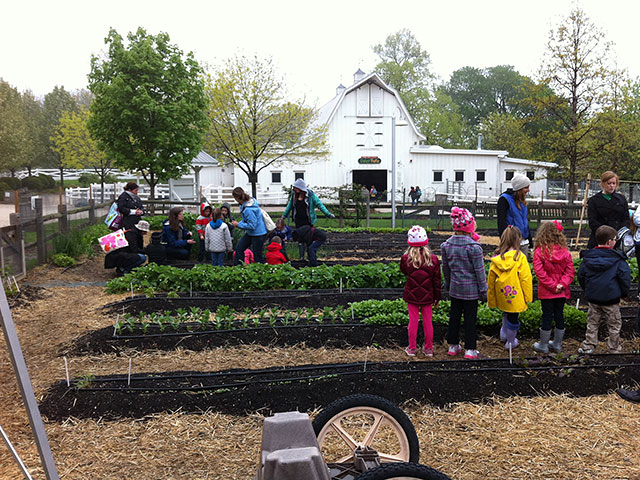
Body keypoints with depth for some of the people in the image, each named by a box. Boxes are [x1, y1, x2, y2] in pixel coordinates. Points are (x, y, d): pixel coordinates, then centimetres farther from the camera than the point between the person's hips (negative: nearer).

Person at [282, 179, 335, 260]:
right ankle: (301, 257, 11)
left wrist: (328, 214, -8)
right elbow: (289, 205, 20)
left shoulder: (310, 195, -7)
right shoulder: (294, 195, 4)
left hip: (307, 220, -3)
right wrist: (284, 215, 31)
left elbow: (319, 204, -4)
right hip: (298, 221, 3)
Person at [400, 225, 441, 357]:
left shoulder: (406, 258, -11)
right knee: (427, 321, 11)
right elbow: (436, 281, -2)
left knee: (413, 321, 8)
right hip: (427, 296, 0)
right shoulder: (433, 259, -9)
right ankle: (428, 348, 21)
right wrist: (437, 298, 7)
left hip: (411, 296, 0)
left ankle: (412, 348, 16)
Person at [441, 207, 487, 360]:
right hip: (471, 289, -4)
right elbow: (479, 271, -12)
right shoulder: (474, 247, -18)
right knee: (470, 318, 6)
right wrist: (483, 291, -2)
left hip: (454, 288, 4)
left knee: (454, 316, 15)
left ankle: (453, 346, 26)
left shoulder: (446, 246, -3)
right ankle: (470, 349, 15)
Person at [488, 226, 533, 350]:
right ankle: (510, 343, 28)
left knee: (506, 312, 31)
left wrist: (492, 301, 11)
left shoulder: (496, 258, -6)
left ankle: (504, 332, 34)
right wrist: (528, 297, -1)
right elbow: (526, 279, -13)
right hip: (516, 296, -4)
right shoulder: (520, 257, -17)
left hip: (501, 296, 4)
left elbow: (491, 280, 1)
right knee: (513, 318, 13)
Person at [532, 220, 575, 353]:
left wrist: (552, 286, -13)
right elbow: (570, 271, -5)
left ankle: (543, 345, 16)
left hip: (546, 292, -3)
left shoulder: (539, 252, -13)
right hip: (562, 292, 3)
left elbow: (540, 272, -18)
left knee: (547, 316, 5)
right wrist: (562, 284, -10)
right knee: (559, 315, 14)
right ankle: (557, 344, 26)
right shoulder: (564, 251, -3)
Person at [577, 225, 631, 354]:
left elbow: (580, 276, 7)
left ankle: (588, 347, 16)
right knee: (614, 325, 10)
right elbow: (625, 277, -11)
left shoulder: (587, 258, 1)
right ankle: (614, 350, 18)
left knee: (592, 323, 15)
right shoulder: (618, 259, -12)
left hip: (593, 298, 4)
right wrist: (624, 293, 5)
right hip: (611, 299, -4)